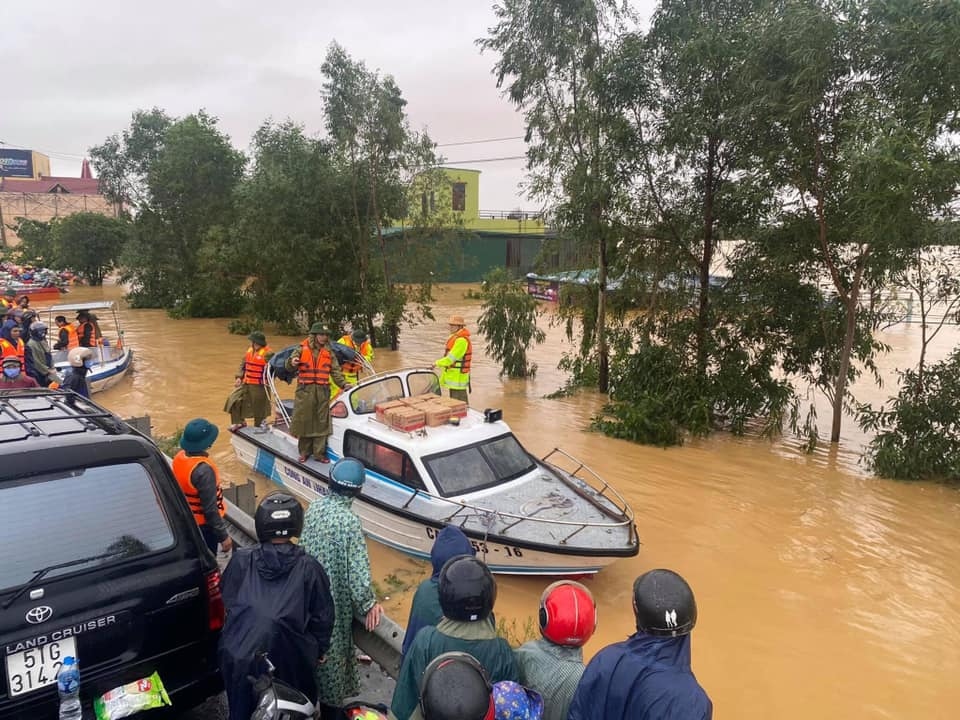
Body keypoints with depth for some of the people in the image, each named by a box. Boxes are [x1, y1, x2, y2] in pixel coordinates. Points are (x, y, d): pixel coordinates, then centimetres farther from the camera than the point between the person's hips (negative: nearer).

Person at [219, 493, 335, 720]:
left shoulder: (241, 560, -9)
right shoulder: (308, 568, -13)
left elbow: (227, 601, 5)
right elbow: (322, 616, -6)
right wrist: (320, 649, 10)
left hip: (241, 654, 2)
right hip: (289, 658, -1)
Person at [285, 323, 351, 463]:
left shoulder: (329, 352, 10)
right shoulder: (302, 349, 3)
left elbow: (335, 371, 10)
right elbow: (289, 365, -1)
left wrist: (343, 383, -5)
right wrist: (292, 362, -25)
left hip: (323, 391, 2)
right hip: (305, 390, -2)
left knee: (321, 422, 2)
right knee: (304, 420, 3)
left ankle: (319, 452, 9)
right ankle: (305, 451, 16)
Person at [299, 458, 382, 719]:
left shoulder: (314, 508, -6)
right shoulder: (349, 521, -27)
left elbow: (305, 546, 7)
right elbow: (357, 570, -25)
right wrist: (368, 605, -13)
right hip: (334, 598, -6)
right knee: (332, 650, 13)